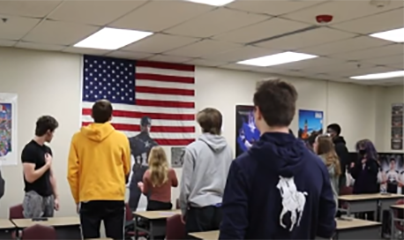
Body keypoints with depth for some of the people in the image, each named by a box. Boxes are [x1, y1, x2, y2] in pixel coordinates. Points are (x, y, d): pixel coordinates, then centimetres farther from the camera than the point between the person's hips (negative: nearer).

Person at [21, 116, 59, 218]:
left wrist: (56, 196, 12)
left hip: (48, 197, 7)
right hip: (35, 197, -7)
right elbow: (30, 177, -20)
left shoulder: (48, 149, 12)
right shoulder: (30, 150, -12)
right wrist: (47, 164, -10)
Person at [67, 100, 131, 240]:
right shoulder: (121, 138, -1)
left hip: (89, 199, 1)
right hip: (115, 198, 0)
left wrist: (77, 198, 13)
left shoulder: (78, 138, 0)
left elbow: (72, 172, 1)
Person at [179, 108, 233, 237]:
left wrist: (184, 209, 6)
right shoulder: (228, 148, 0)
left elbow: (186, 182, -5)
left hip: (199, 208, -4)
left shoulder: (193, 148, -10)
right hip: (222, 208, 4)